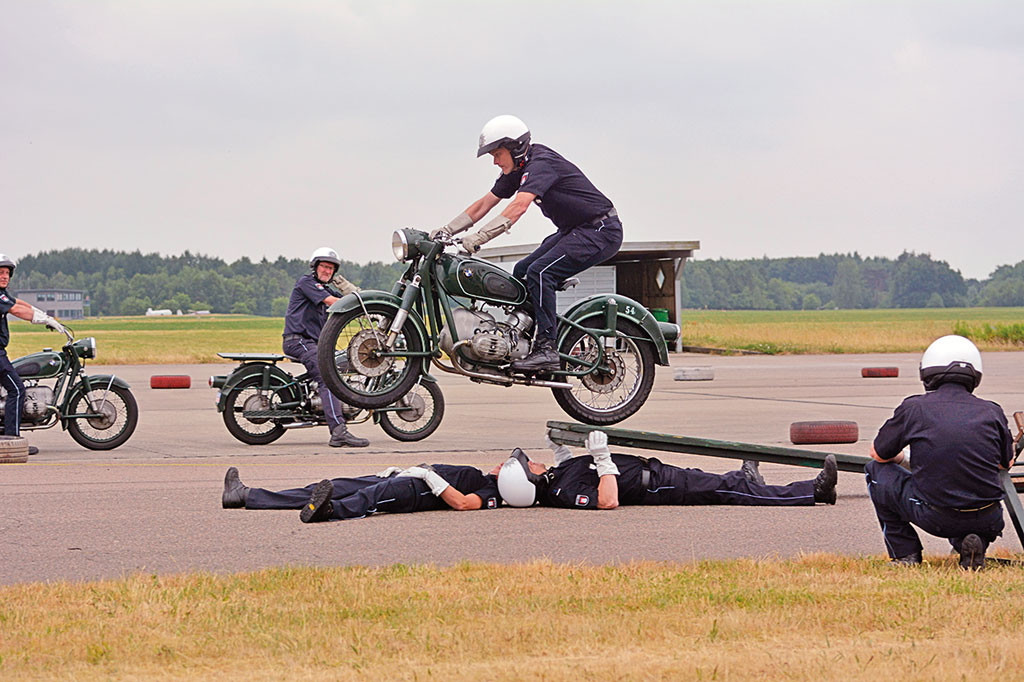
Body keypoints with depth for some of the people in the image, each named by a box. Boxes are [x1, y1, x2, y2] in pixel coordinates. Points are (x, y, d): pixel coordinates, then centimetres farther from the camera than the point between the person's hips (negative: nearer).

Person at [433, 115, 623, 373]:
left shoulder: (541, 163, -22)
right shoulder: (516, 170, 9)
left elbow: (519, 206, -36)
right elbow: (485, 203, 13)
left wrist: (479, 237, -42)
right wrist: (447, 230, 3)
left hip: (601, 231, -11)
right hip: (572, 230, 11)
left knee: (539, 272, -24)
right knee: (522, 272, 6)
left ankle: (546, 349, -25)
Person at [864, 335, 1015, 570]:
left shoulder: (914, 407, 0)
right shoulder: (991, 412, 5)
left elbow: (879, 454, 15)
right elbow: (1007, 463, 24)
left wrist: (906, 458, 38)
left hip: (935, 519, -2)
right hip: (986, 521, 2)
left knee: (876, 470, 20)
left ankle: (905, 554, 17)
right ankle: (971, 544, 8)